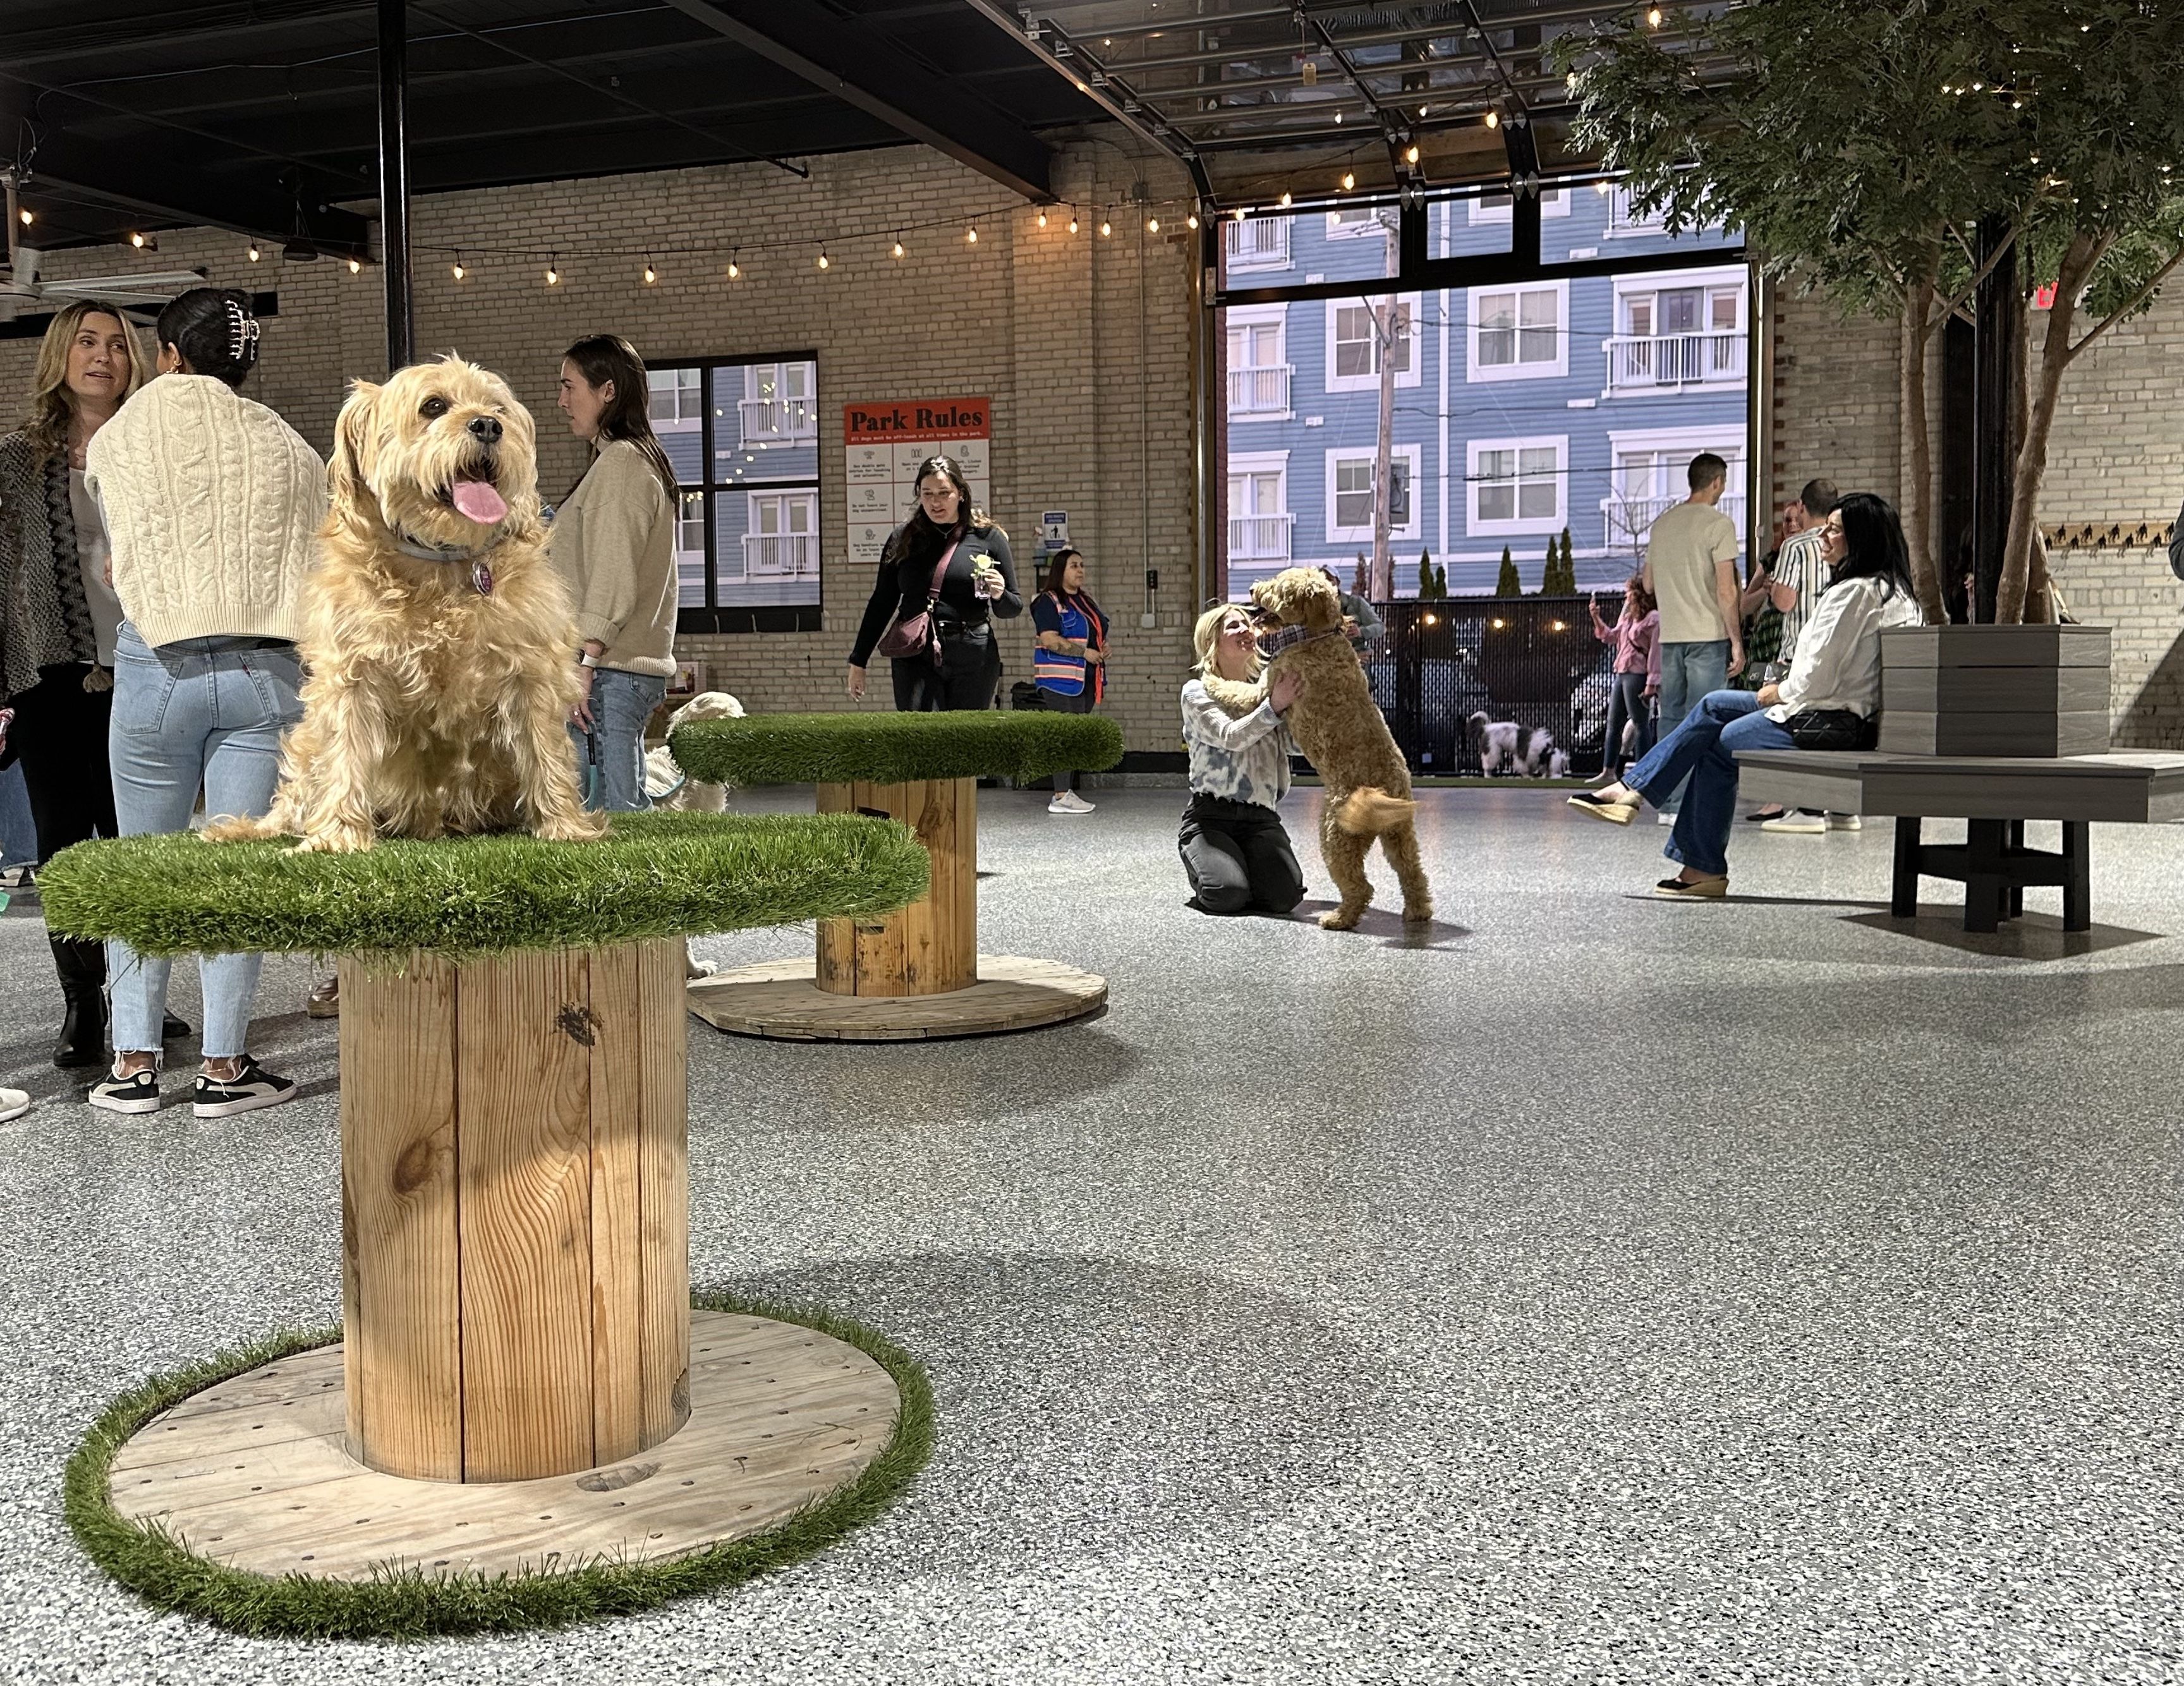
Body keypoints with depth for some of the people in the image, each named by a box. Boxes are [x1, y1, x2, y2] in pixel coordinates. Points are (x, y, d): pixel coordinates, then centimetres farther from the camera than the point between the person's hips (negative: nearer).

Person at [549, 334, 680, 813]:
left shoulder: (620, 461, -9)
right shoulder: (642, 460, 21)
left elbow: (613, 578, -17)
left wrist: (582, 664, -21)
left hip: (609, 671, -10)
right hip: (633, 670, 10)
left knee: (611, 810, -11)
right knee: (626, 807, 9)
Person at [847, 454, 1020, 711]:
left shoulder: (988, 537, 5)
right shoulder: (903, 539, 10)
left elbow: (1014, 608, 9)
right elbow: (881, 604, 17)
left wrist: (999, 596, -14)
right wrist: (858, 661, 16)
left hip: (973, 660, 0)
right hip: (915, 659, 1)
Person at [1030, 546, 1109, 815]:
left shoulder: (1086, 601, 21)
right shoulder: (1049, 602, -6)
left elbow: (1097, 634, 32)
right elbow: (1049, 640, -17)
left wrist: (1103, 649, 10)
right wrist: (1085, 652, -16)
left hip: (1086, 679, 9)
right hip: (1062, 678, -8)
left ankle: (1067, 790, 13)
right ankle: (1061, 797, -11)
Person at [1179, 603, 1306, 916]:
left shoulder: (1268, 689, 17)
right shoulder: (1197, 692, 2)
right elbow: (1230, 737, -15)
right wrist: (1274, 708, -30)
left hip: (1260, 818, 3)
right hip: (1210, 816, -3)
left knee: (1284, 895, -21)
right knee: (1229, 896, -26)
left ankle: (1240, 865, 13)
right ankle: (1202, 866, 11)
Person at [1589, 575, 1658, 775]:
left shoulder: (1653, 618, -9)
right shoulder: (1628, 617, 19)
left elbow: (1655, 652, -14)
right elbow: (1610, 637, 27)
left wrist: (1651, 683, -18)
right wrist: (1596, 617, 15)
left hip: (1637, 675, -10)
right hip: (1621, 674, 10)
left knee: (1640, 724, -4)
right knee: (1613, 724, 10)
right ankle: (1608, 770, 13)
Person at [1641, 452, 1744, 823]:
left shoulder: (1662, 523, 12)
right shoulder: (1717, 524, -8)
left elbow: (1649, 584, 19)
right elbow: (1726, 591, -12)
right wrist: (1737, 642, -8)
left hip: (1670, 636, 6)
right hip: (1708, 635, -6)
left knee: (1671, 716, 9)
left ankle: (1668, 803, 10)